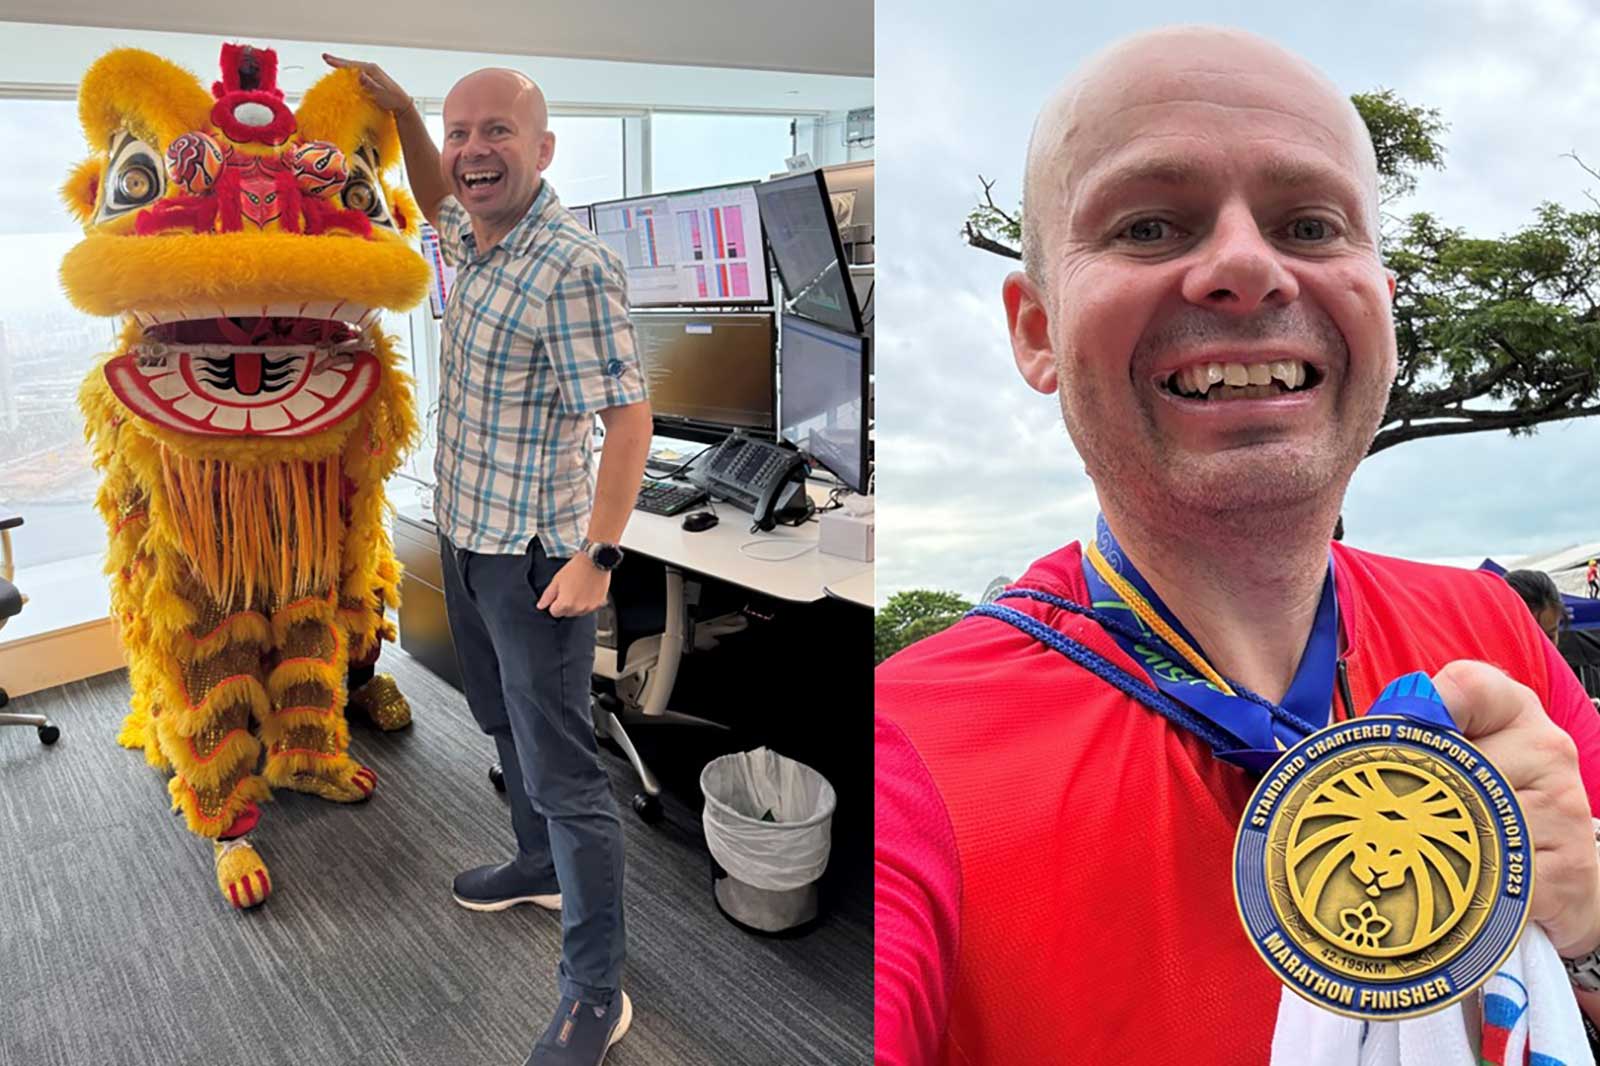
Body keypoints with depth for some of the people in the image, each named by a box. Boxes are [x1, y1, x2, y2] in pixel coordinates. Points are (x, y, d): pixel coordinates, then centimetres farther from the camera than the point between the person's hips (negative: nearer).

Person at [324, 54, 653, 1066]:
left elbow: (628, 416, -23)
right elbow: (437, 194, 30)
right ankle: (542, 866, 47)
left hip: (535, 555, -9)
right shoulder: (472, 236, 5)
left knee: (562, 768, -3)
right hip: (465, 535, 9)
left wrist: (598, 556, -25)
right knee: (505, 725, 24)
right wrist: (400, 106, 16)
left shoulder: (573, 266, -22)